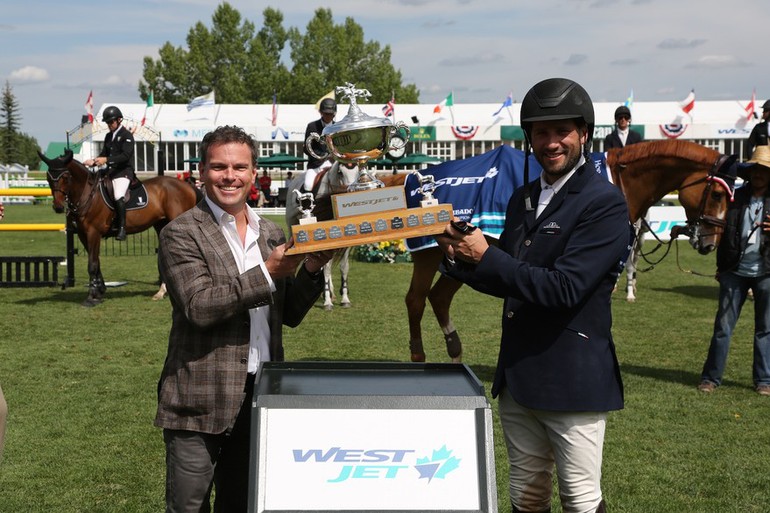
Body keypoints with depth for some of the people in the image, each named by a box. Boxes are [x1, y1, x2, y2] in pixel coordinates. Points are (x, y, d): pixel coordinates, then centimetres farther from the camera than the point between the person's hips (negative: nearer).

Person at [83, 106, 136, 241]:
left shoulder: (127, 135, -5)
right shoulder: (108, 136, 18)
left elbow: (126, 155, -17)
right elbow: (104, 153, 19)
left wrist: (106, 159, -25)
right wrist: (94, 161, -2)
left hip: (124, 172, -9)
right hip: (110, 172, 9)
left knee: (118, 196, -30)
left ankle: (122, 228, -26)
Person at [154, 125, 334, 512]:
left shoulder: (271, 233, 12)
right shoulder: (181, 233, -7)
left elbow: (289, 314, 13)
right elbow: (199, 307, -19)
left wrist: (310, 271, -4)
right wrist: (268, 271, -21)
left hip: (259, 397, 6)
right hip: (202, 400, -5)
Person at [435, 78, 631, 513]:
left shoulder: (604, 203, -13)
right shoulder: (523, 199, 11)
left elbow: (563, 288, -22)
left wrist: (486, 256, -20)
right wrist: (461, 260, -4)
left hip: (572, 379, -7)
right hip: (518, 376, 8)